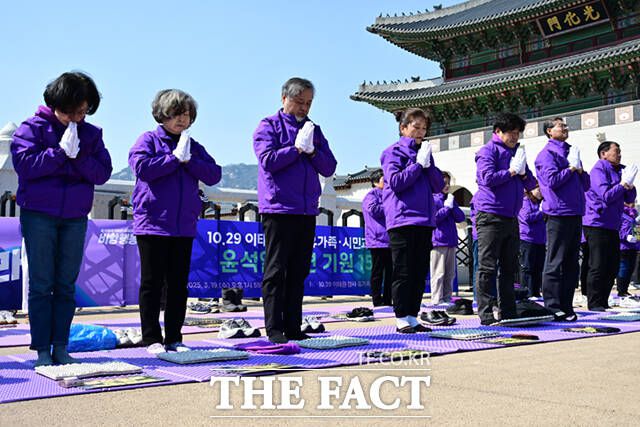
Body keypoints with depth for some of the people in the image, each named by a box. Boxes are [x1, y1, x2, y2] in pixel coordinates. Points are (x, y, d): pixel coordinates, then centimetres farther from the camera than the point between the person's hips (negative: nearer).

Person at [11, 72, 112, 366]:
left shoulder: (91, 133, 9)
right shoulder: (33, 127, 0)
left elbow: (102, 173, 1)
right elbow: (24, 164, -12)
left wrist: (78, 156, -14)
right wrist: (61, 152, -16)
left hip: (75, 218, 3)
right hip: (38, 215, -3)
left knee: (66, 285, 5)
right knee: (41, 284, -1)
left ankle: (61, 348, 11)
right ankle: (42, 351, 4)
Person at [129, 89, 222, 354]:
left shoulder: (194, 146, 15)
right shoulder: (149, 140, 2)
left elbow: (214, 175, 3)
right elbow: (142, 167, -16)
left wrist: (189, 160, -9)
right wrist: (174, 158, -12)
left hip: (184, 226, 5)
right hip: (153, 223, -5)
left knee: (179, 285, 8)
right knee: (152, 283, 2)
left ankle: (174, 339, 17)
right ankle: (152, 339, 9)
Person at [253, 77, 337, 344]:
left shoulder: (314, 130, 18)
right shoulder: (269, 126, 3)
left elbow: (329, 168, 11)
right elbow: (268, 161, -12)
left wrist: (312, 151, -5)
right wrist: (297, 148, -10)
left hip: (307, 211, 6)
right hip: (278, 209, -5)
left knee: (299, 272, 8)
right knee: (276, 271, -4)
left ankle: (293, 327, 14)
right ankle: (274, 329, 0)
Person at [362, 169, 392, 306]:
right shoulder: (371, 195, 0)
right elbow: (374, 209, -18)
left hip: (390, 240, 8)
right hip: (378, 240, -8)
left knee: (390, 271, 7)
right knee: (378, 272, -4)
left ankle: (387, 300, 13)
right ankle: (377, 301, 0)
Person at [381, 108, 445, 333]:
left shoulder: (425, 152, 20)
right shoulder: (393, 152, 1)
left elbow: (438, 185, 11)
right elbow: (395, 182, -13)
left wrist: (428, 164, -3)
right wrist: (418, 164, -11)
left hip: (424, 219, 7)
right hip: (402, 219, -7)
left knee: (420, 272, 7)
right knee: (403, 272, -4)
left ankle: (412, 316, 14)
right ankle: (401, 318, 2)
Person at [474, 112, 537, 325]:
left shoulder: (517, 152, 21)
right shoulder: (488, 151, -1)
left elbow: (531, 184, 20)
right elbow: (488, 178, -16)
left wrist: (523, 173, 0)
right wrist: (511, 172, -6)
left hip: (511, 218, 8)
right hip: (490, 216, -8)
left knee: (509, 267, 9)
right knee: (488, 267, -7)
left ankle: (507, 312, 15)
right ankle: (486, 313, -6)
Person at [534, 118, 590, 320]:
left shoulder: (571, 151, 22)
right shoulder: (547, 153, -2)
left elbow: (586, 185, 21)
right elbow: (552, 180, -17)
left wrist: (580, 170, 2)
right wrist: (571, 168, -5)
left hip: (575, 214, 8)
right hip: (558, 214, -8)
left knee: (572, 263, 9)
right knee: (555, 263, -6)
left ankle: (566, 306, 15)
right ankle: (553, 307, -3)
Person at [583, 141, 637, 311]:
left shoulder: (620, 171, 15)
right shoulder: (598, 171, -9)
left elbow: (630, 198, 13)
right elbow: (607, 196, -20)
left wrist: (629, 185, -5)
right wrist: (623, 184, -14)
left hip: (612, 226, 9)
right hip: (596, 225, -9)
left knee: (612, 266, 11)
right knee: (598, 266, -7)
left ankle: (603, 302, 19)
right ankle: (594, 303, -1)